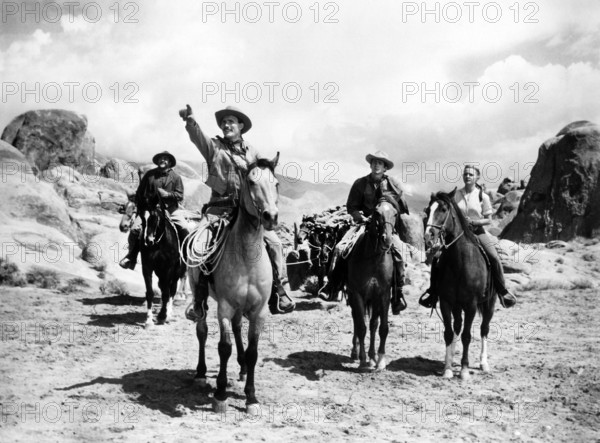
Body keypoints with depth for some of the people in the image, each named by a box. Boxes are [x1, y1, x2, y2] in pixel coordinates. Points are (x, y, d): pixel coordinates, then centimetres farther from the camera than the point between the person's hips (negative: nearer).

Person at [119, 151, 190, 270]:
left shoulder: (175, 177, 5)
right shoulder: (149, 175, 9)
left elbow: (180, 195, 0)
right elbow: (139, 192, 14)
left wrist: (167, 194, -17)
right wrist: (140, 209, 7)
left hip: (171, 210, -1)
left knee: (185, 229, -19)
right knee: (134, 230, -16)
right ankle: (131, 256, 2)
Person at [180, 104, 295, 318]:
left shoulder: (252, 152, 15)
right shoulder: (213, 146, 8)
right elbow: (197, 136, -12)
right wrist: (190, 120, -32)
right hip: (219, 207, -2)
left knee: (274, 242, -11)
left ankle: (278, 292, -1)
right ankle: (200, 299, -7)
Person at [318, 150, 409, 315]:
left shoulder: (393, 184, 7)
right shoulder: (360, 184, 6)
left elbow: (402, 208, 14)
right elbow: (351, 207, 7)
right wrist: (361, 216, -10)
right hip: (364, 222, 1)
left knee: (396, 249, -30)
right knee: (340, 248, -20)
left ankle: (398, 292, -21)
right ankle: (332, 285, -11)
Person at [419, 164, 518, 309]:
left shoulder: (483, 196, -2)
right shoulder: (457, 195, 3)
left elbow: (488, 220, 0)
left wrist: (472, 221, -16)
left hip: (477, 231, -1)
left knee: (494, 258, -22)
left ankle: (502, 290, -4)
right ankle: (433, 290, 0)